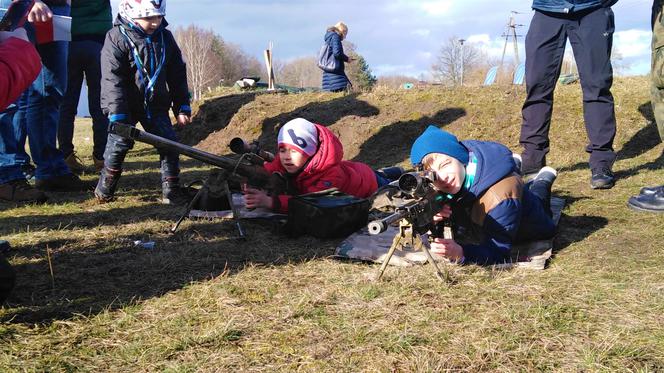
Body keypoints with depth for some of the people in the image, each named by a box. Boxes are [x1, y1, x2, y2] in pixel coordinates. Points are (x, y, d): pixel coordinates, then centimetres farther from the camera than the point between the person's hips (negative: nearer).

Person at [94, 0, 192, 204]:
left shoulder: (165, 38, 2)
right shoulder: (117, 37, -12)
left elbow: (177, 74, 9)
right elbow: (112, 79, -16)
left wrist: (182, 107, 6)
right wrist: (117, 114, -22)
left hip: (156, 105, 4)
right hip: (125, 105, -3)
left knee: (169, 143, -6)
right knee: (119, 141, -9)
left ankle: (171, 189, 6)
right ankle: (106, 185, 15)